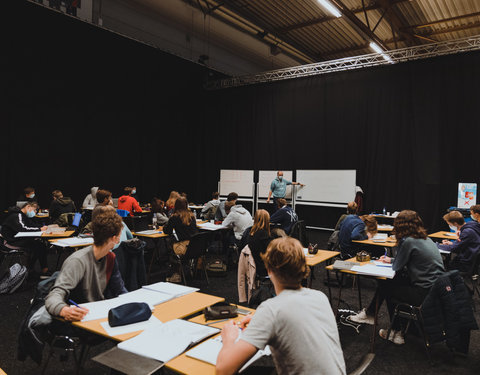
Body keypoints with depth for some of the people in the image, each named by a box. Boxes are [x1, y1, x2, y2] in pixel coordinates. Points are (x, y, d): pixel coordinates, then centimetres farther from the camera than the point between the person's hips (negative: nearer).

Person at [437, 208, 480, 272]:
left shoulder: (468, 232, -24)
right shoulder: (467, 228, 6)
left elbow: (453, 248, -21)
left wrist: (437, 245, -8)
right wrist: (451, 243, 6)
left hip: (466, 265, -9)